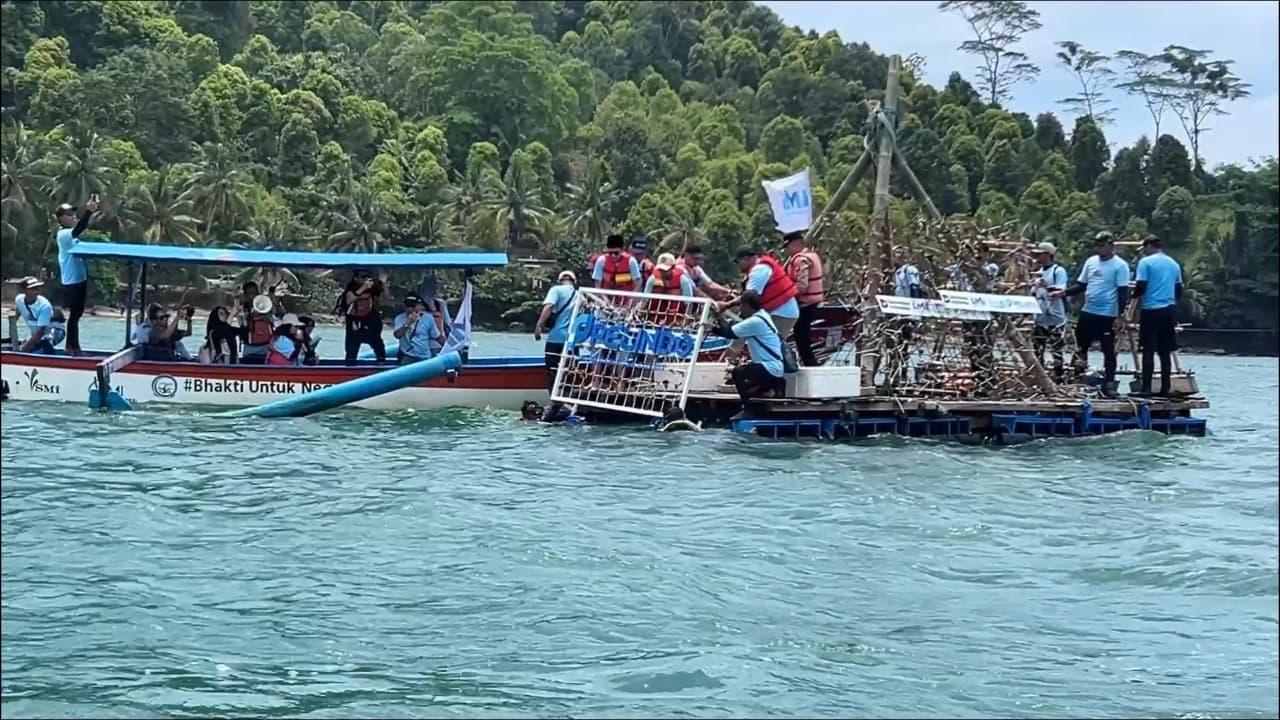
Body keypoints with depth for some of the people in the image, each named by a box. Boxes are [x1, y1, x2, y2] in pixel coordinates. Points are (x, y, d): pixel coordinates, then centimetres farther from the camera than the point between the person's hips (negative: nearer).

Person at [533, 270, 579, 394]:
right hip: (573, 340, 4)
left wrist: (539, 326, -15)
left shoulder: (557, 289, 3)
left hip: (556, 338, -4)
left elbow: (549, 306, -14)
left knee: (553, 374, -2)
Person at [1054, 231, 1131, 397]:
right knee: (1080, 347, 12)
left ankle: (1109, 384, 6)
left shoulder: (1120, 266, -8)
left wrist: (1120, 316, -18)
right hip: (1087, 312, 6)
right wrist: (1063, 293, 0)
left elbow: (1123, 293, -11)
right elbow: (1081, 286, 14)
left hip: (1108, 315, -6)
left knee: (1108, 351, 1)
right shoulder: (1091, 262, 9)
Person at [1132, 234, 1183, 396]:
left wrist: (1134, 295, 9)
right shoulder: (1174, 264, 13)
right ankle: (1166, 388, 6)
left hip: (1151, 310, -5)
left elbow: (1141, 287, -11)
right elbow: (1179, 291, 16)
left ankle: (1146, 388, -8)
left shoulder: (1146, 262, -5)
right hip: (1170, 310, 5)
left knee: (1149, 350, -4)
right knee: (1165, 351, 7)